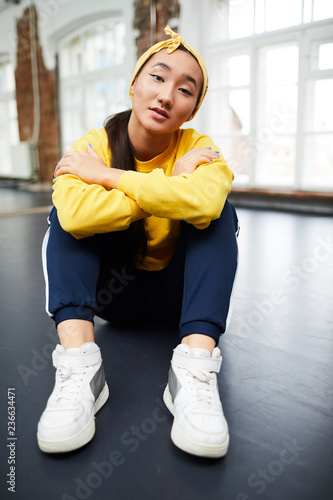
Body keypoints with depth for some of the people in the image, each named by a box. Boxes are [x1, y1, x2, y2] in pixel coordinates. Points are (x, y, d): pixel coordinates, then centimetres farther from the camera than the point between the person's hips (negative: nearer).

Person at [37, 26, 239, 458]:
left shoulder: (199, 148, -11)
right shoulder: (93, 145, -12)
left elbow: (203, 200, -38)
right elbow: (76, 214, -36)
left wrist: (107, 175, -29)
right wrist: (169, 187, -28)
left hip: (177, 293, 0)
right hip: (112, 291, 0)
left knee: (216, 211, -23)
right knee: (65, 215, -20)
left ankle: (196, 369, -34)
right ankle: (79, 363, -32)